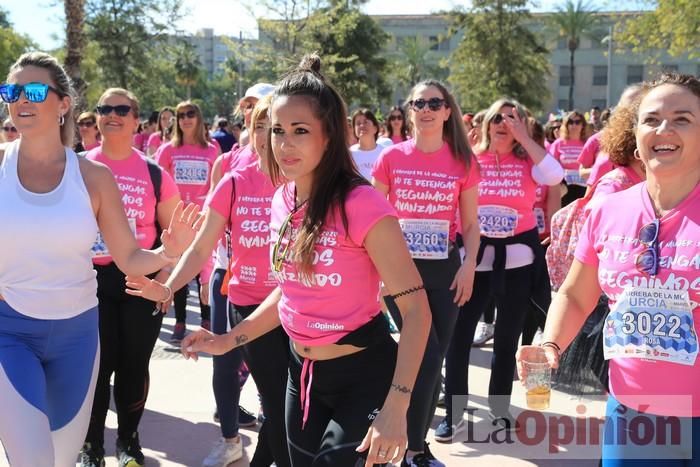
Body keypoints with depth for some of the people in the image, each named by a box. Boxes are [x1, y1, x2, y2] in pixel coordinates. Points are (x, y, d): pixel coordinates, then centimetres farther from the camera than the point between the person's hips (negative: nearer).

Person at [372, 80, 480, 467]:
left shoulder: (463, 162, 2)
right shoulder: (391, 157, -2)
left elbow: (470, 223, 6)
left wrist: (468, 266, -6)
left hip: (444, 268, 2)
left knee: (435, 357, 7)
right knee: (427, 355, -10)